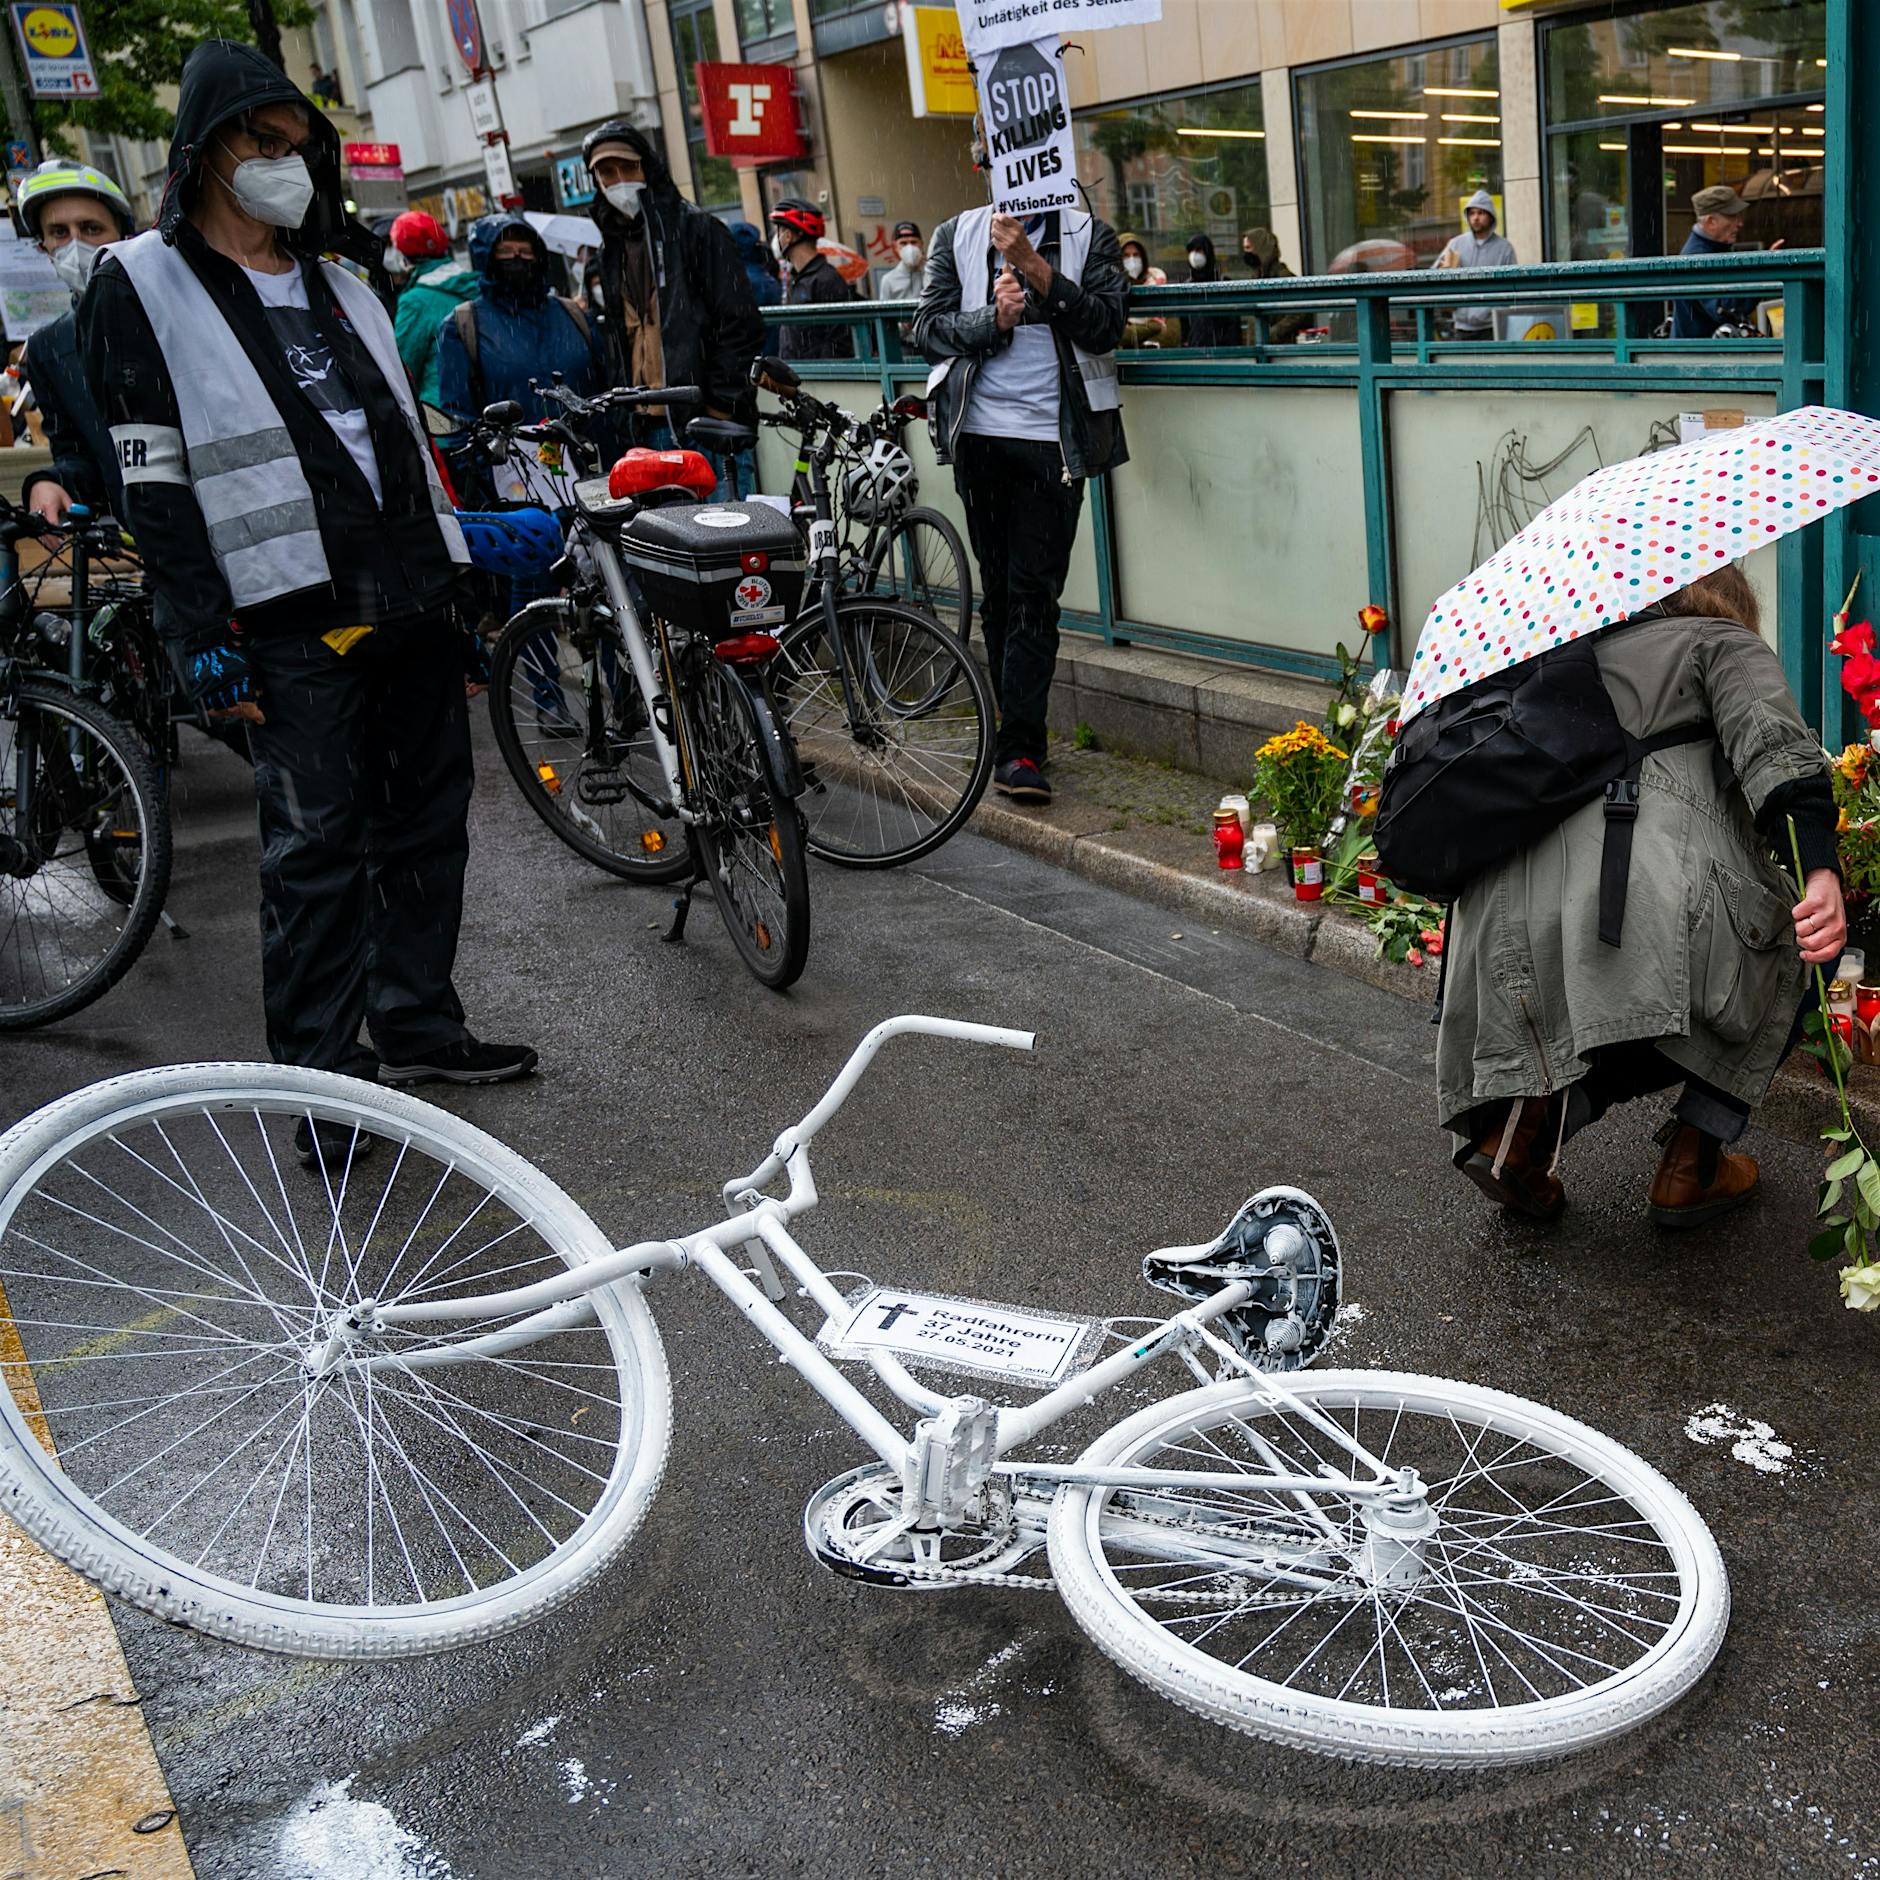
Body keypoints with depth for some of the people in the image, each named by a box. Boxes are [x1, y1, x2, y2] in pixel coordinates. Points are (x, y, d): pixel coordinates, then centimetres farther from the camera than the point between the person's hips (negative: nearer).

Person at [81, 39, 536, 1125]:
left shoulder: (337, 284, 20)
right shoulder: (144, 285, 0)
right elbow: (154, 482, -6)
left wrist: (463, 585, 17)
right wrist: (207, 638, -13)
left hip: (416, 598, 6)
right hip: (299, 618, -6)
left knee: (429, 819, 10)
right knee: (316, 846, -4)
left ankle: (418, 1023, 24)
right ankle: (322, 1070, 7)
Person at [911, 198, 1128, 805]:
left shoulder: (1089, 236, 7)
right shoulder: (956, 236, 12)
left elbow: (1107, 325, -6)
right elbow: (929, 327, 4)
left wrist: (1035, 266, -14)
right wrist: (994, 319, -13)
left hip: (1052, 439, -2)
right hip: (980, 435, 2)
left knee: (1033, 590, -8)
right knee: (998, 589, 6)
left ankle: (1017, 747, -7)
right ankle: (1019, 736, 15)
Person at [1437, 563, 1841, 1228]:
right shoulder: (1725, 642, 19)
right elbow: (1773, 744, -2)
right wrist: (1818, 869, -16)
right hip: (1653, 880, -6)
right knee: (1780, 948, 25)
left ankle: (1524, 1123, 3)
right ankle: (1692, 1164, 18)